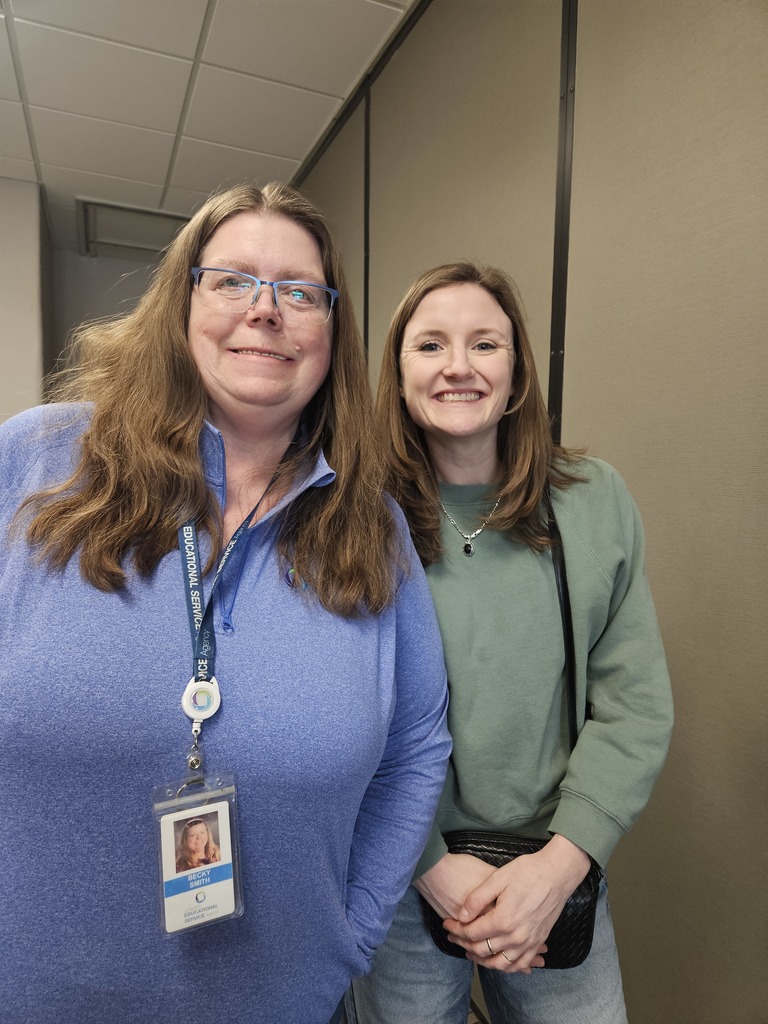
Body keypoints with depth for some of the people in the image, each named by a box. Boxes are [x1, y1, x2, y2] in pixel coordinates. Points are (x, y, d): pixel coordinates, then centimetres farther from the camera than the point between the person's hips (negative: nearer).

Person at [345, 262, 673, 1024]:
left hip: (560, 872, 2)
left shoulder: (597, 501, -6)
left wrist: (561, 861, -12)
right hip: (398, 876, -1)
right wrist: (431, 865, -12)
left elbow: (635, 706, -5)